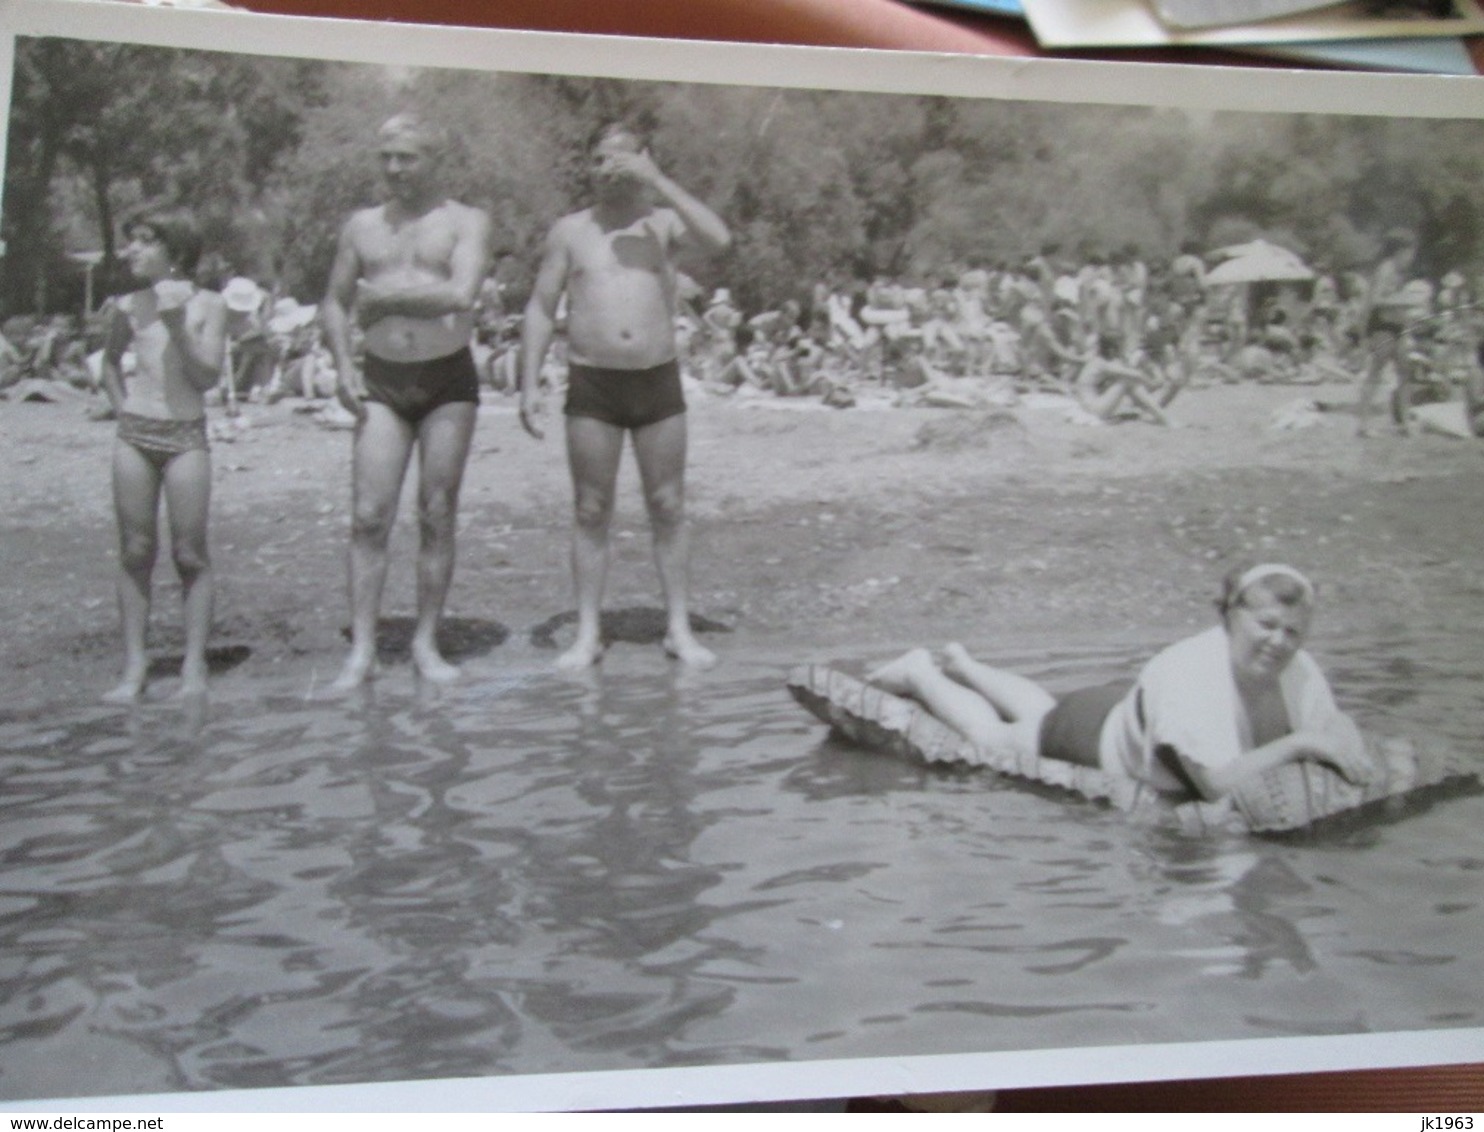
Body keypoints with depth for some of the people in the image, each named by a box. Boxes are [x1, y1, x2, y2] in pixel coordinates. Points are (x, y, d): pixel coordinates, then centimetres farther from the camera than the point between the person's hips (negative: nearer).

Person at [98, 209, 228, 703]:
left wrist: (178, 323, -17)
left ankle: (194, 666, 4)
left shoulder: (206, 305, -1)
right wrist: (122, 407, 11)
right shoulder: (127, 307, 7)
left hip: (185, 438, -3)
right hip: (134, 436, 3)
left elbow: (208, 376, -9)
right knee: (135, 552, 4)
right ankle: (134, 665, 10)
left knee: (189, 553, -2)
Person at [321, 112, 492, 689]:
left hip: (448, 379, -2)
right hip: (381, 381, 2)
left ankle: (426, 645, 8)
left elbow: (461, 295, -17)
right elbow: (334, 304, 19)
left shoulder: (466, 222, 1)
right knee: (369, 516, -6)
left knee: (437, 516, -1)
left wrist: (385, 296, -9)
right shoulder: (361, 226, 13)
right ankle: (361, 650, -3)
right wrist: (344, 367, 4)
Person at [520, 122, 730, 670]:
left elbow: (718, 238, -17)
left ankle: (679, 628, 12)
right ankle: (588, 633, 9)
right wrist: (529, 383, -2)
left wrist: (658, 180, -15)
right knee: (591, 512, 3)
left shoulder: (665, 221, 5)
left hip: (659, 382, 0)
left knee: (668, 508, 4)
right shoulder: (570, 230, 6)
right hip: (592, 384, 0)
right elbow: (541, 310, 7)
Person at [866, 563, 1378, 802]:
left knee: (1045, 714, 36)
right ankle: (921, 672, 47)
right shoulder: (1189, 674, -46)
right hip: (1097, 735, -7)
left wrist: (1346, 743, -34)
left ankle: (964, 666, 63)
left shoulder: (1297, 670, -26)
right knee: (993, 738, 22)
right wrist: (1299, 743, -50)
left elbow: (1333, 721, -12)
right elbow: (1217, 783, -51)